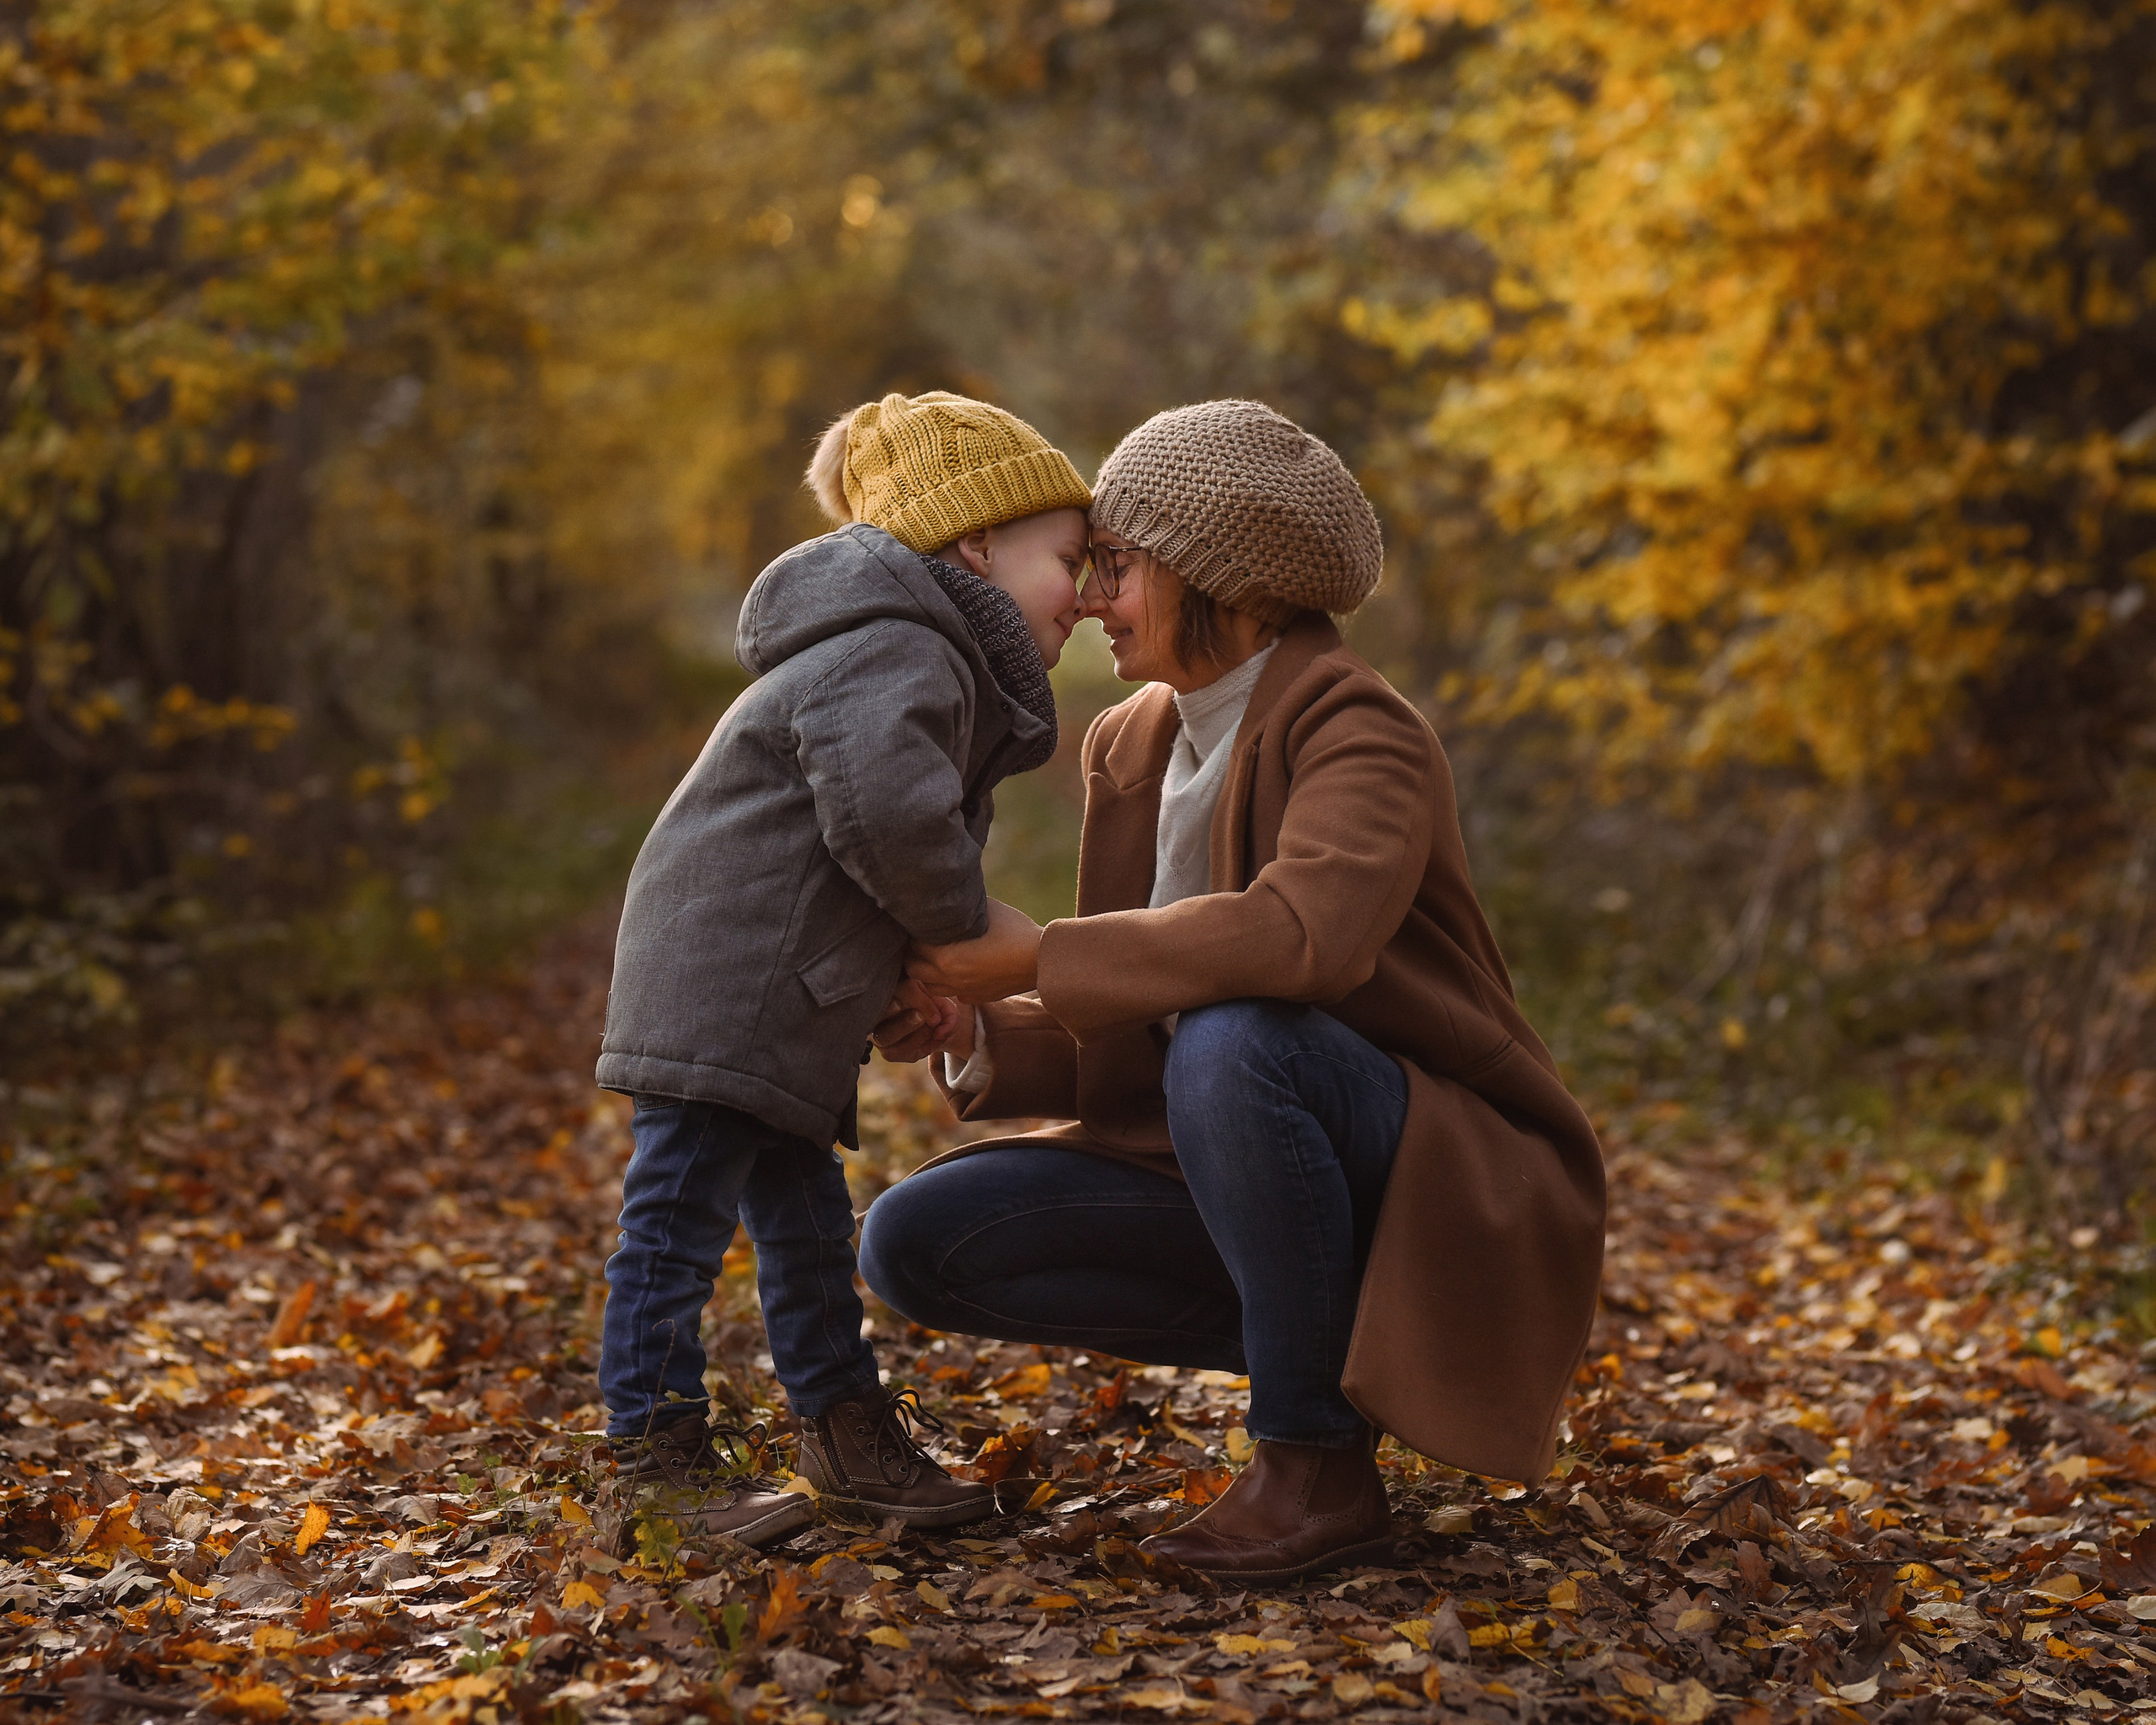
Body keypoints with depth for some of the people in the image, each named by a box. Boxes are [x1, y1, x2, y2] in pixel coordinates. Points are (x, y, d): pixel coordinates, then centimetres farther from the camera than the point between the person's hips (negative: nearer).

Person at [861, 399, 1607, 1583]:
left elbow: (1304, 934, -40)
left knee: (1231, 1043, -38)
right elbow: (1130, 1047, 7)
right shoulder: (1131, 748, 6)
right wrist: (980, 1038, -12)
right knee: (912, 1245, -6)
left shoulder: (1359, 732, -18)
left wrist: (1041, 955, -30)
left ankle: (1318, 1462, -18)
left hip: (1438, 1195, -7)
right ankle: (1325, 1333, 3)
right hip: (1226, 1174, 8)